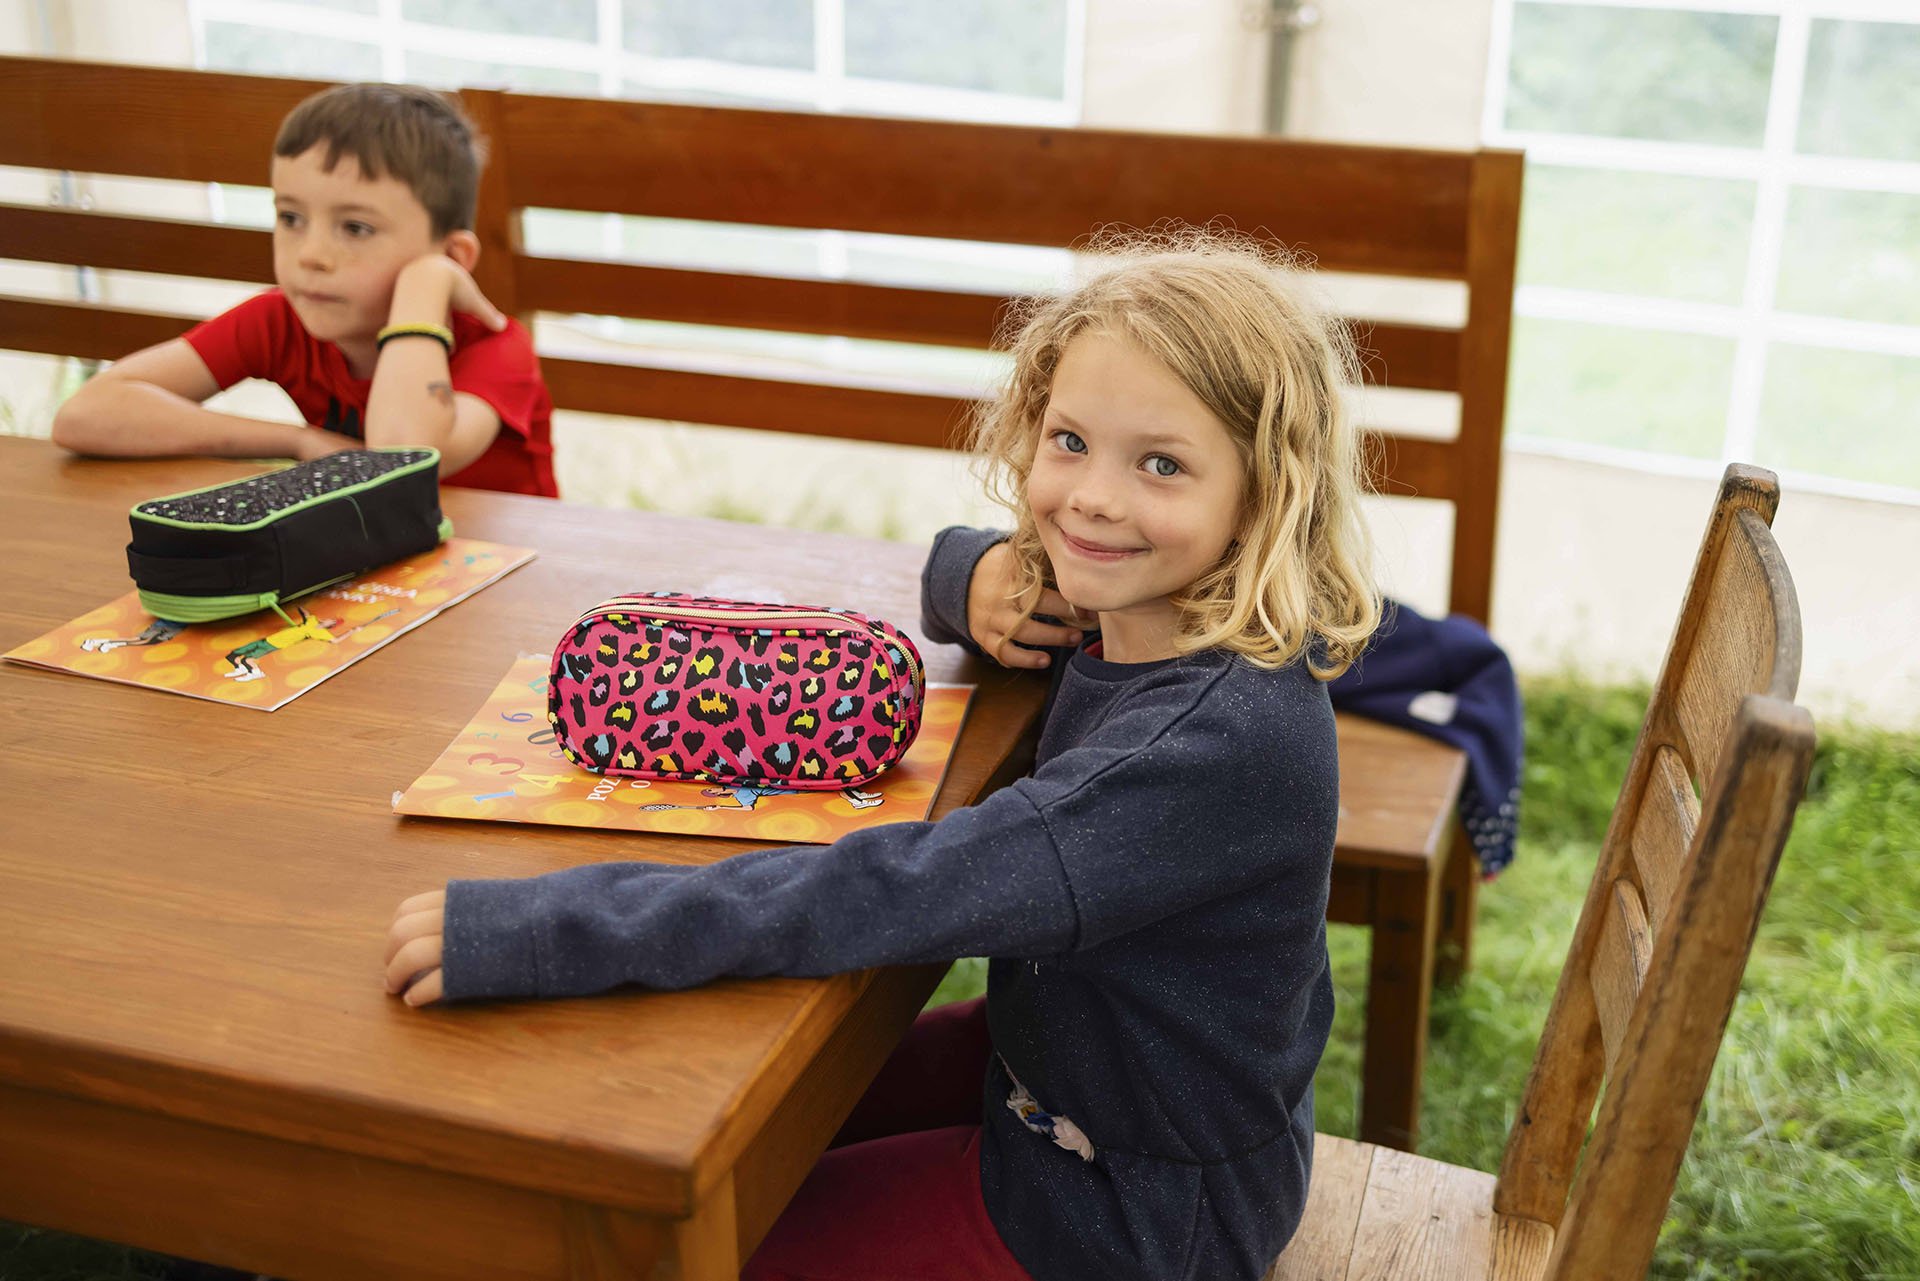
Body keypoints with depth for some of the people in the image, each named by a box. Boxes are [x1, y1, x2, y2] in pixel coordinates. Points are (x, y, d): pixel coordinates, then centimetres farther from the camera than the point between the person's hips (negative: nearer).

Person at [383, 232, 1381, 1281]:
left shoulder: (1226, 734, -34)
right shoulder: (1123, 618, -8)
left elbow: (907, 893, -41)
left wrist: (540, 930, -41)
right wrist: (975, 577, -13)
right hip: (1050, 1057, 8)